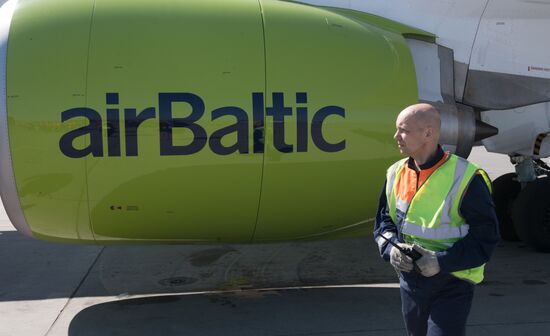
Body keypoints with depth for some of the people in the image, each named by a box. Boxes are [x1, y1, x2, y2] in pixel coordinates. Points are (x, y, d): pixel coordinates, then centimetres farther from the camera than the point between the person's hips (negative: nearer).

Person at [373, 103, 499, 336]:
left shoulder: (465, 179, -16)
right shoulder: (396, 174, 2)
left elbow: (486, 238, -14)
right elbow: (383, 221, 12)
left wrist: (442, 261, -22)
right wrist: (391, 248, -9)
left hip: (451, 287, -6)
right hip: (410, 282, 6)